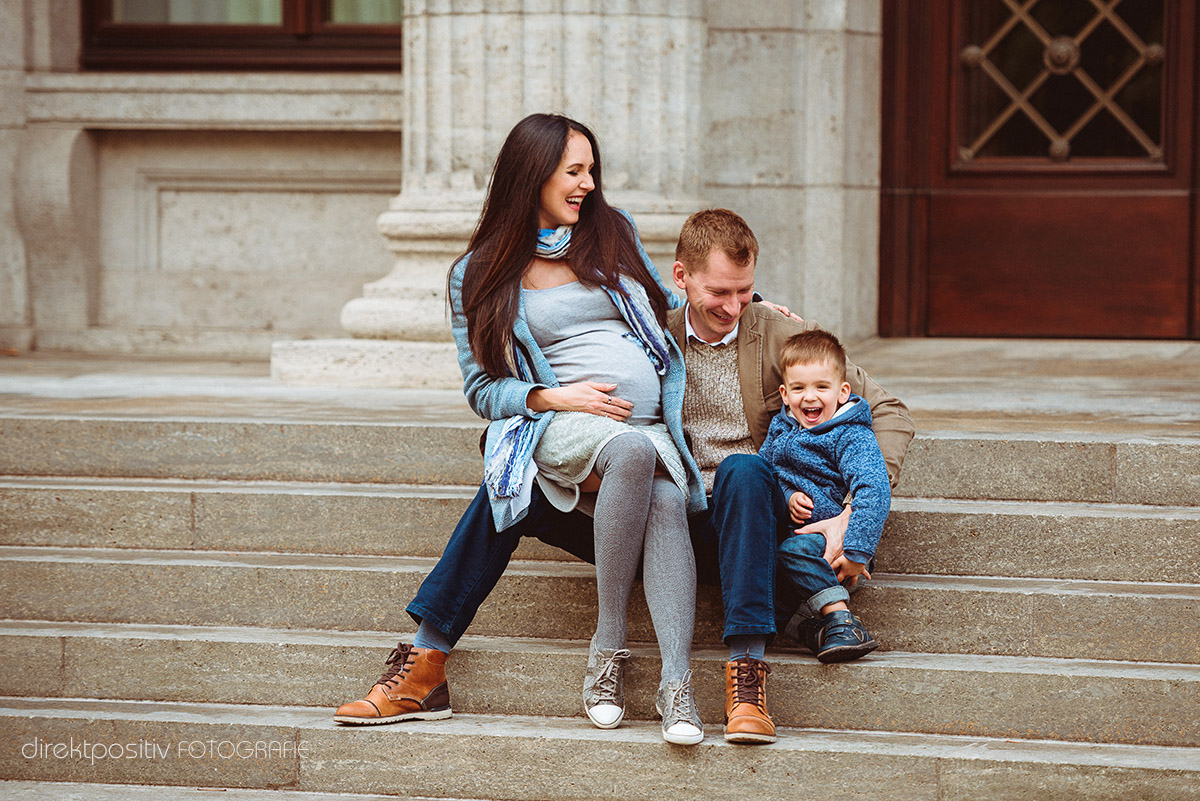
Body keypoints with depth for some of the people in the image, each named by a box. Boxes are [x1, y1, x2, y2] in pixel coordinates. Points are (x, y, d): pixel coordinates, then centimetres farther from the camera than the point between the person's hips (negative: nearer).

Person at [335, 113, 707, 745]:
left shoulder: (613, 231, 20)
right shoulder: (479, 276, 12)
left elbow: (663, 305, 37)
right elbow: (481, 387, 10)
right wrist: (552, 396, -6)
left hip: (653, 425, 3)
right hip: (560, 427, -3)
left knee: (666, 500, -35)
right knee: (633, 449, -39)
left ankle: (677, 682, -45)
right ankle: (608, 646, -31)